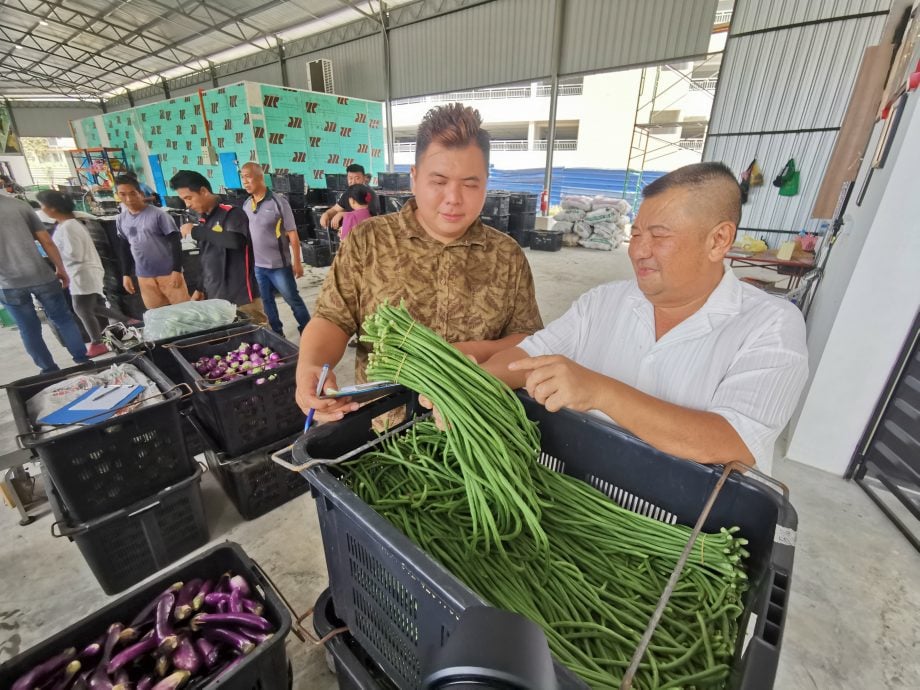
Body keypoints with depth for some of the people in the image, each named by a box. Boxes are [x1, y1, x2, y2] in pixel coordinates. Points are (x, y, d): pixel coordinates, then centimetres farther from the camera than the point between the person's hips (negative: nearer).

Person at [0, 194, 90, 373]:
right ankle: (83, 360, 15)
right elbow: (47, 241, 0)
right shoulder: (19, 205, -1)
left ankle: (50, 370, 20)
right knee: (63, 319, 13)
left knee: (29, 329, 12)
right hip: (41, 276, 1)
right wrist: (60, 269, 10)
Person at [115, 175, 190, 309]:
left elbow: (176, 242, -9)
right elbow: (124, 248, 17)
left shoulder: (158, 214, -9)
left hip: (168, 273, -5)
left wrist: (177, 271, -14)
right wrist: (126, 274, 13)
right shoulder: (121, 220, 8)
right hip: (144, 276, 5)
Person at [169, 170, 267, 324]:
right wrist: (200, 288, 21)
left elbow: (236, 241, -29)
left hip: (241, 298, -7)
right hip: (214, 298, 7)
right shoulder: (203, 220, 14)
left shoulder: (231, 214, -8)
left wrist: (195, 231, -19)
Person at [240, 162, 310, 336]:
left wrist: (297, 263, -11)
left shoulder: (278, 202, -11)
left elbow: (293, 235, -10)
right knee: (266, 302, 14)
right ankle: (276, 334, 29)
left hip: (279, 265, -6)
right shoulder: (245, 205, 6)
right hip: (257, 265, 6)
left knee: (294, 300, 4)